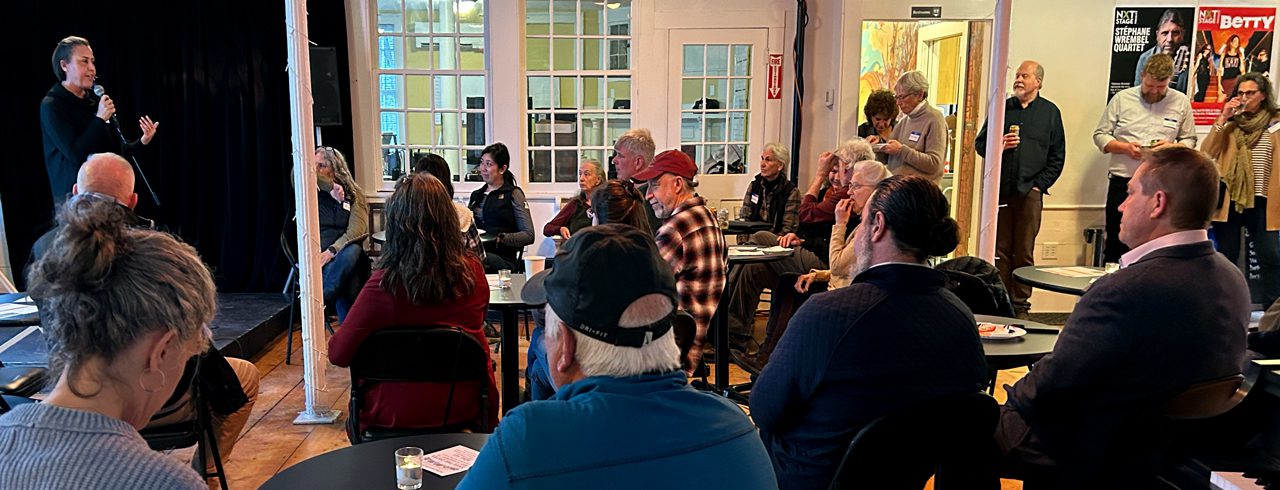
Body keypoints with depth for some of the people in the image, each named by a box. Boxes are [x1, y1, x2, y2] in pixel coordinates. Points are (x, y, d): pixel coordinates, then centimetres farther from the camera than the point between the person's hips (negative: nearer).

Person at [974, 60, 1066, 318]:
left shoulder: (1050, 112, 8)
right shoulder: (1001, 108, 12)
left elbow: (1057, 156, 7)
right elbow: (980, 143, 13)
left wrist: (1040, 184, -2)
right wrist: (999, 145, -7)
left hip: (1030, 192, -1)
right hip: (1000, 190, 2)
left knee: (1024, 253, 1)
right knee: (1000, 251, 3)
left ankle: (1020, 307, 6)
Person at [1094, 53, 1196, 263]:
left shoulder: (1181, 103, 7)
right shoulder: (1122, 98, 4)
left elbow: (1189, 140, 12)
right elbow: (1100, 135, 4)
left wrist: (1172, 147, -10)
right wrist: (1125, 147, -12)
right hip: (1122, 183, -1)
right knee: (1116, 243, 4)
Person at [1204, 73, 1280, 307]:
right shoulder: (1231, 123, 7)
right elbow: (1206, 154, -4)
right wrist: (1222, 118, -8)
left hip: (1260, 202, -2)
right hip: (1228, 199, 2)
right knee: (1226, 256, 9)